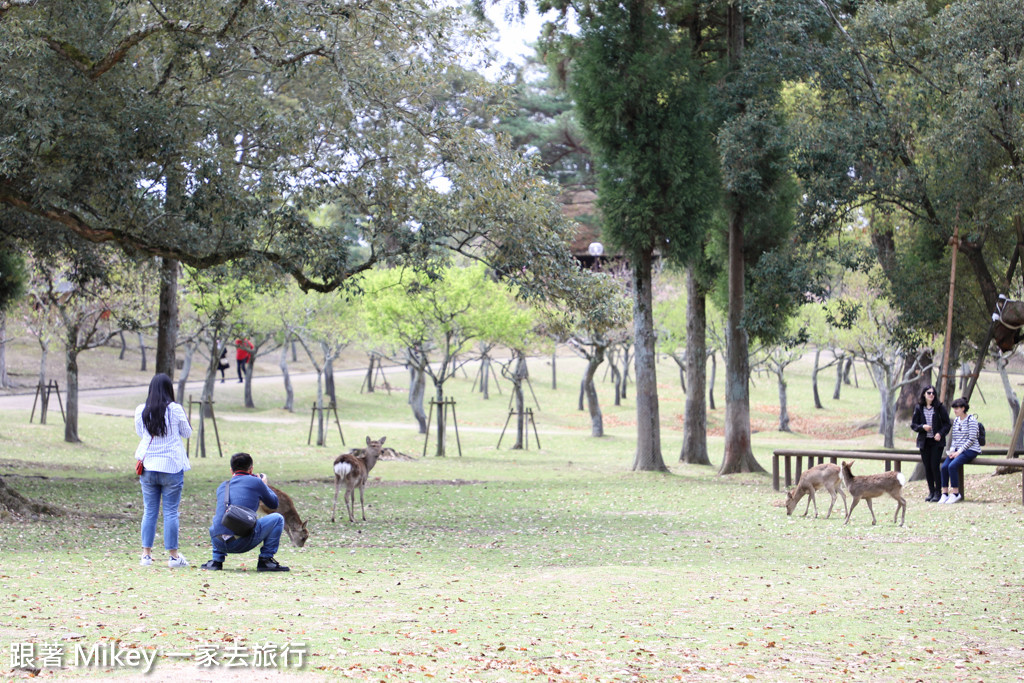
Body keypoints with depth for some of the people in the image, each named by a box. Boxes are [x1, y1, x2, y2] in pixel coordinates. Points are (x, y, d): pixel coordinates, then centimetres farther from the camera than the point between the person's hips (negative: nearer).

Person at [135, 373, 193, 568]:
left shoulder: (141, 411, 0)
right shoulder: (175, 409, -9)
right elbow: (187, 433, 5)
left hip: (148, 466, 3)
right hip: (171, 467, -3)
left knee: (149, 511, 9)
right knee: (171, 512, 2)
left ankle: (146, 554, 9)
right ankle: (173, 555, 5)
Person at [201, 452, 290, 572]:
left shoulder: (222, 486, 19)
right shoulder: (256, 482, 6)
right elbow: (273, 504, 21)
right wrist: (264, 485, 39)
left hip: (219, 543, 5)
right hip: (242, 543, -5)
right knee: (277, 519, 14)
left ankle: (216, 560, 23)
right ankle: (265, 560, 8)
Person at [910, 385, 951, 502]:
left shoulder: (939, 407, -2)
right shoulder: (919, 408, 4)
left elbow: (947, 424, 1)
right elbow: (913, 424, 7)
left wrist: (940, 433, -14)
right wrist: (922, 427, -12)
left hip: (937, 441, -3)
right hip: (924, 442, 3)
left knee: (934, 466, -10)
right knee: (927, 467, 4)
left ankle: (938, 492, -1)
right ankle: (931, 492, 14)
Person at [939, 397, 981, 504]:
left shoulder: (971, 420, -9)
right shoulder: (956, 420, 14)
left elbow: (972, 439, -14)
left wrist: (959, 451, -16)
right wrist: (952, 450, 0)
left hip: (971, 450, -7)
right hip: (958, 450, 7)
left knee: (952, 466, -28)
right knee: (944, 466, -17)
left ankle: (956, 493, -19)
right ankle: (945, 493, -12)